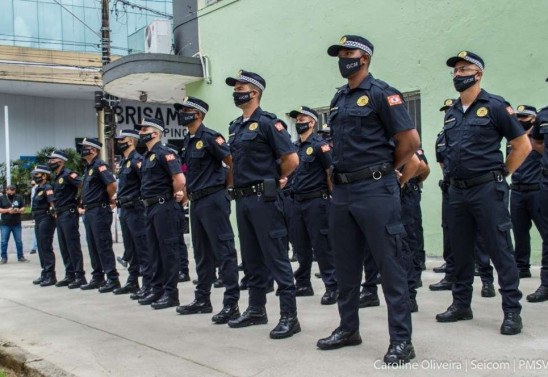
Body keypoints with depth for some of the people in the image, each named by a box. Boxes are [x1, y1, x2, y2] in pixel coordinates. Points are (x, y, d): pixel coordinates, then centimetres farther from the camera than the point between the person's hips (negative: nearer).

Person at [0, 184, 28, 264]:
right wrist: (7, 210, -14)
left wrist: (18, 210, -14)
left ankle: (20, 257, 14)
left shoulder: (19, 197, 6)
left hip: (17, 224, 1)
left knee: (19, 241, 5)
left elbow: (23, 208, 8)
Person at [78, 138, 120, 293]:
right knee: (93, 247, 13)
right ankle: (97, 278, 20)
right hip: (89, 212, 10)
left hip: (99, 211, -10)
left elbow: (112, 184, -24)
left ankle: (113, 279, -4)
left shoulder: (99, 165, -12)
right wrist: (84, 206, 17)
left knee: (104, 246, -8)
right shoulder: (88, 167, 17)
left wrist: (108, 199, -9)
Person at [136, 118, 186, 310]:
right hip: (150, 208, 10)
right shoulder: (146, 156, 17)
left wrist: (175, 197, -8)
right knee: (155, 251, 13)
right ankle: (157, 289, 22)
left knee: (169, 250, -5)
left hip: (165, 207, -10)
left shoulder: (164, 153, -11)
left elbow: (179, 179, -22)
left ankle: (171, 293, -1)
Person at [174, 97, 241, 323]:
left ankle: (231, 303, -6)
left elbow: (234, 162, -16)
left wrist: (226, 185, -6)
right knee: (202, 253, 15)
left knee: (223, 251, -8)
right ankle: (202, 299, 24)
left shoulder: (210, 137, -11)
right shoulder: (188, 141, 15)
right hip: (196, 201, 9)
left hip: (213, 200, -9)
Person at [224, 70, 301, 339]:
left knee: (276, 258, -7)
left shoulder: (268, 123, -9)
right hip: (242, 199, 9)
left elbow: (292, 159, -14)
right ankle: (256, 310, 26)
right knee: (251, 258, 15)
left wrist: (274, 179, -1)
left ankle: (289, 316, -3)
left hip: (264, 198, -8)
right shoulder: (235, 127, 15)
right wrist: (239, 185, 15)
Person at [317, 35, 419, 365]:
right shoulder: (339, 99, 16)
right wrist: (340, 173, 15)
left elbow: (411, 140, -12)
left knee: (390, 266, -4)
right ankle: (349, 328, 27)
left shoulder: (381, 94, -7)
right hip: (342, 192, 8)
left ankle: (402, 340, 2)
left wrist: (385, 169, -1)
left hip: (375, 191, -8)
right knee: (346, 265, 14)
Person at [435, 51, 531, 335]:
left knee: (500, 251, -4)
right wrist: (454, 177, 15)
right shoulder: (451, 113, 13)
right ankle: (461, 304, 22)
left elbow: (523, 145, -2)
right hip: (457, 191, 6)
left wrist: (500, 174, -1)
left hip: (487, 189, -6)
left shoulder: (495, 106, -4)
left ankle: (512, 311, 3)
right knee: (460, 251, 12)